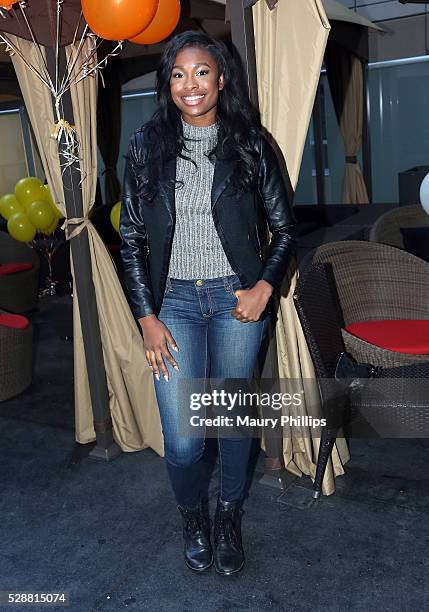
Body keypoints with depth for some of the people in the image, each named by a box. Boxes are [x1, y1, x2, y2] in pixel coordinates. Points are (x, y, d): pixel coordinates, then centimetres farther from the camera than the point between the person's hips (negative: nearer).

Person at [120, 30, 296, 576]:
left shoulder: (249, 145, -1)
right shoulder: (146, 146, 0)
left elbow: (284, 229, 5)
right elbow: (131, 239, 2)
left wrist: (265, 287, -11)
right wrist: (147, 317, -4)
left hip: (237, 299, 0)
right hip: (174, 300, 0)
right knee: (182, 442, -1)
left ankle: (229, 517, 39)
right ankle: (193, 516, 33)